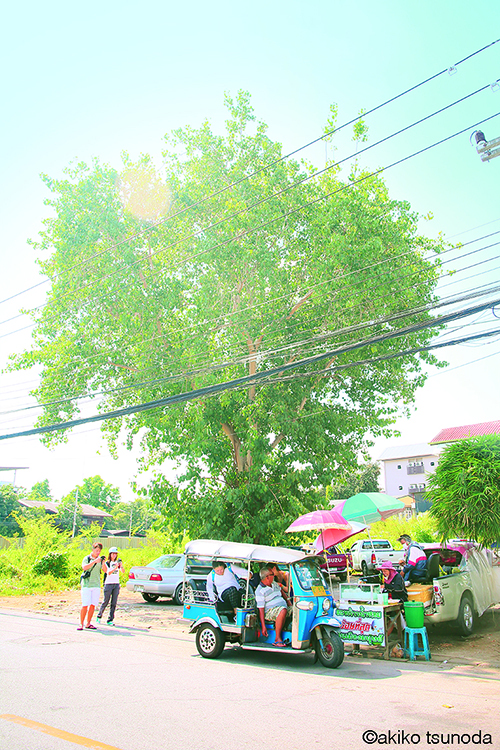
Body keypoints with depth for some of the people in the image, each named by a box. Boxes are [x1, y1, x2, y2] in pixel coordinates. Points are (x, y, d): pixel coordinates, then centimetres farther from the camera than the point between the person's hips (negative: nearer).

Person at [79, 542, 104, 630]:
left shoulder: (100, 559, 10)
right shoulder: (87, 558, 0)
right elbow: (84, 567, -18)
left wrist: (103, 562, -17)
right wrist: (94, 561, -27)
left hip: (96, 585, 4)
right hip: (86, 585, -3)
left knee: (93, 605, 3)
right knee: (85, 605, -7)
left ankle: (88, 623, 12)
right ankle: (81, 624, 1)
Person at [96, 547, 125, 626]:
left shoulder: (117, 562, 9)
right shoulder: (106, 563, -1)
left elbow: (123, 571, -4)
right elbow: (108, 573, -15)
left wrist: (121, 566, -22)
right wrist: (115, 568, -29)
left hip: (116, 584, 3)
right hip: (108, 584, -3)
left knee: (114, 603, 0)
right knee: (105, 602, 3)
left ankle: (110, 620, 5)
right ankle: (99, 616, 26)